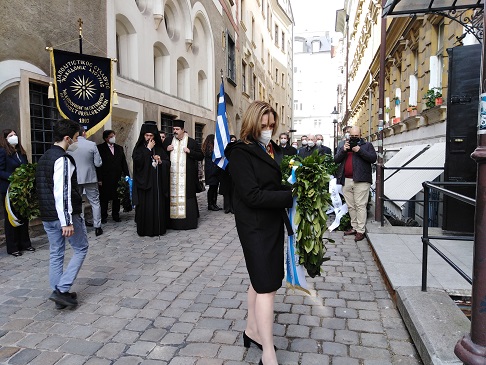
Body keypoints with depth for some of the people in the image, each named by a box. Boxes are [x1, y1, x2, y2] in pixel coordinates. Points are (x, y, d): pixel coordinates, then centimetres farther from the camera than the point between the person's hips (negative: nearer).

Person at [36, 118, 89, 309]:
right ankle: (62, 290, 1)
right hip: (64, 215, -9)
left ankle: (59, 295, 22)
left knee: (55, 254, 14)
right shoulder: (63, 159, -17)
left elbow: (43, 188, 18)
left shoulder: (44, 158, 13)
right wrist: (67, 222, -24)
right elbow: (62, 192, -24)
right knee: (81, 249, 6)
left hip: (47, 216, 9)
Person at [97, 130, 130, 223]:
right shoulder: (100, 148, -2)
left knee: (117, 198, 9)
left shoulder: (119, 148, 13)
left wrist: (127, 176, 4)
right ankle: (103, 216, 15)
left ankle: (116, 215, 20)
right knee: (104, 198, 5)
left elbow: (124, 163, 12)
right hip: (105, 179, -4)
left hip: (117, 178, 4)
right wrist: (99, 179, -12)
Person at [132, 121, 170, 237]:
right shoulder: (139, 148, 4)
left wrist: (160, 161, -11)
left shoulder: (159, 148, 11)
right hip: (144, 181, -2)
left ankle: (158, 228, 12)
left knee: (158, 205, 2)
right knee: (145, 205, -3)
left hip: (158, 182, 2)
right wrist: (148, 149, -11)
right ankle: (145, 229, 7)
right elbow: (137, 160, -14)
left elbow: (168, 162, 9)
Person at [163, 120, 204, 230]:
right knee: (172, 197, 3)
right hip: (172, 175, 2)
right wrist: (166, 149, -2)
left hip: (187, 176, -2)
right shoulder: (168, 140, 11)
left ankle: (189, 221, 6)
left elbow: (201, 156, 4)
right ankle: (173, 222, 11)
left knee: (187, 197, -2)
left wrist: (190, 152, -10)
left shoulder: (192, 142, 4)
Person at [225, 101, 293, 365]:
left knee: (260, 279, 19)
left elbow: (280, 182, 11)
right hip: (255, 227, -8)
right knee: (267, 285, -4)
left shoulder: (273, 150, 9)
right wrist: (290, 196, -23)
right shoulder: (240, 153, -14)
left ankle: (252, 330, 37)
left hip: (274, 223, 8)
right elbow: (252, 195, -22)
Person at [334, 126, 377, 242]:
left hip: (361, 181, -5)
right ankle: (354, 227, 20)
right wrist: (343, 150, -7)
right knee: (350, 206, 10)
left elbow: (373, 158, -5)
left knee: (360, 206, -7)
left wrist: (360, 151, -12)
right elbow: (336, 159, 10)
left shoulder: (367, 145, 9)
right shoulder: (344, 145, 19)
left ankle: (360, 231, -4)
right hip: (346, 181, 5)